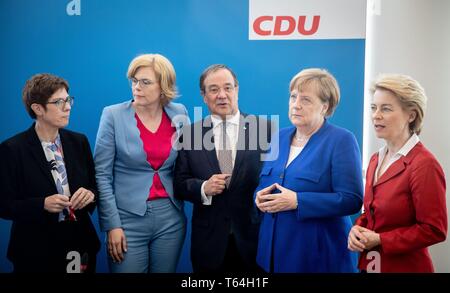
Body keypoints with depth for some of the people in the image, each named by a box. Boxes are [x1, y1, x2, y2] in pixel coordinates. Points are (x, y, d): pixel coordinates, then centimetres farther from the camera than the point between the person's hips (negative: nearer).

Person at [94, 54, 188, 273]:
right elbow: (102, 174, -7)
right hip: (128, 218, -3)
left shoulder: (179, 114, 2)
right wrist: (112, 224, -10)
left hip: (170, 218, 3)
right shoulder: (113, 115, -7)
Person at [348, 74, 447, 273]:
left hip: (404, 267, -7)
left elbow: (434, 230, -17)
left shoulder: (424, 165, -18)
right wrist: (358, 229, -5)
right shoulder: (375, 159, 6)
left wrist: (380, 240, -17)